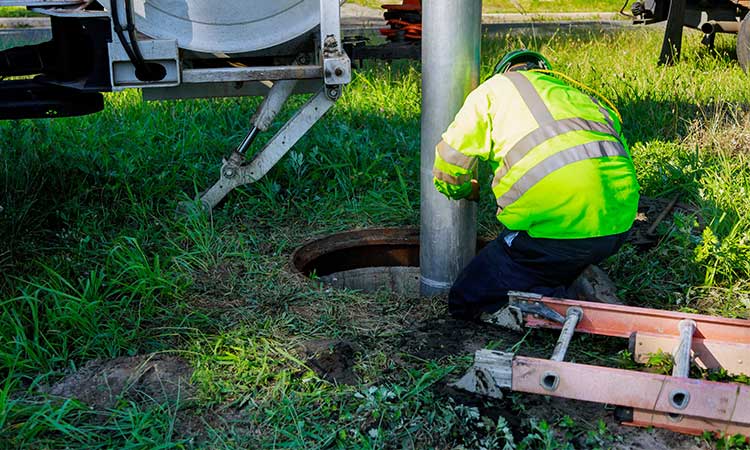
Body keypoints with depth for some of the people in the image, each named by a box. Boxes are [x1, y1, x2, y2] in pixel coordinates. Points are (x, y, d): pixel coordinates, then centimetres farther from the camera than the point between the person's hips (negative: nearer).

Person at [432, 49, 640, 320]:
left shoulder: (496, 87, 17)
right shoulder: (582, 97, 31)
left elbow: (448, 167, 13)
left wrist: (466, 190, 37)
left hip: (558, 222, -6)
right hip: (619, 225, 6)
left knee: (466, 300, 7)